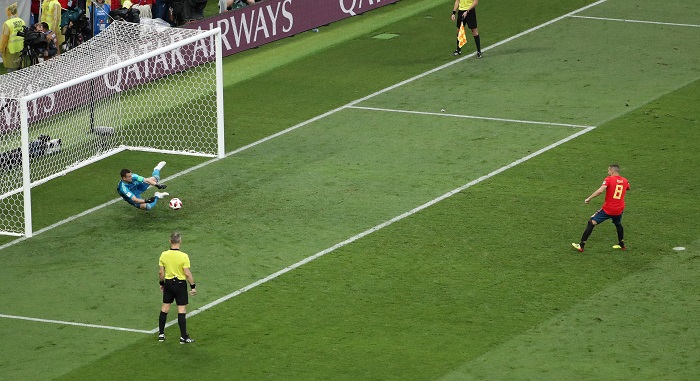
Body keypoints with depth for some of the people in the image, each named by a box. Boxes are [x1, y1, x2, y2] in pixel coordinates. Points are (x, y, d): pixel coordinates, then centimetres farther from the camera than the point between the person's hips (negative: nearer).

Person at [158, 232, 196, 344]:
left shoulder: (164, 255, -6)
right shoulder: (183, 256, -18)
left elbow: (161, 272, 2)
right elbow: (187, 274, -17)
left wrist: (162, 283, 17)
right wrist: (193, 286, -6)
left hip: (168, 283, 4)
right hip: (180, 284, -4)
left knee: (164, 308, 14)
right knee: (182, 310, 2)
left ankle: (161, 334, 20)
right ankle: (183, 337, 4)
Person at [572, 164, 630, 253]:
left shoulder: (609, 179, -9)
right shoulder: (625, 181, 7)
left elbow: (600, 190, -23)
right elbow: (628, 188, 31)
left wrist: (589, 198, -16)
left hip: (607, 209, -5)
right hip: (619, 209, 5)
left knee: (591, 223, 1)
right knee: (618, 224, 33)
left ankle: (581, 245, -2)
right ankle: (621, 244, 42)